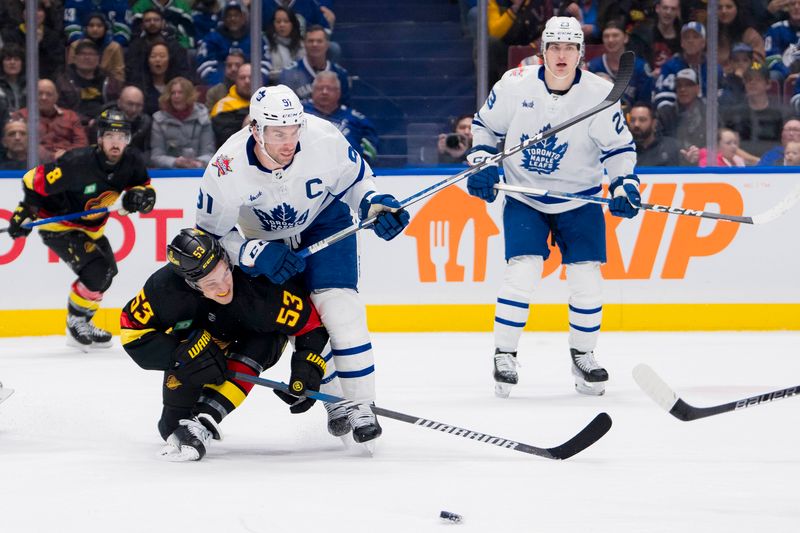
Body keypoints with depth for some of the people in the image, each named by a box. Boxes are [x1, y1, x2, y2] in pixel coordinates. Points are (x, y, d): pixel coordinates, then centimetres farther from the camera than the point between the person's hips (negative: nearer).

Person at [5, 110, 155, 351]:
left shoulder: (132, 161, -14)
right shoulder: (77, 163, -33)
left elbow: (146, 191, -1)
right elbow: (35, 180, -24)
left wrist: (140, 196, -25)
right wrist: (25, 213, -22)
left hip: (90, 226, 8)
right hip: (58, 226, -8)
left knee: (108, 272, 20)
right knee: (97, 270, -23)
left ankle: (83, 324, 39)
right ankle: (76, 323, -3)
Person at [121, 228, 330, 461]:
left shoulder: (260, 285, -41)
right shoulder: (167, 286, -36)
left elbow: (310, 321, -28)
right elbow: (132, 330, -24)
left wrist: (307, 370, -38)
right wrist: (179, 353, -35)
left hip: (261, 339, -2)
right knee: (186, 353, -28)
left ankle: (204, 422, -36)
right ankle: (174, 423, -9)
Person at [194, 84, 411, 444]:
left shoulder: (323, 139, -31)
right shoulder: (227, 168, -33)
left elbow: (355, 178, -8)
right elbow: (211, 234, -20)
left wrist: (374, 206, -25)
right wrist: (257, 254, -33)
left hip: (325, 219, -1)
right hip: (265, 237, 1)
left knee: (338, 306, -17)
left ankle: (361, 406, -10)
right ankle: (334, 400, 20)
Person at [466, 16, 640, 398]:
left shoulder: (599, 94, -13)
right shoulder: (515, 85, -13)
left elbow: (619, 146, -4)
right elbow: (485, 124, 4)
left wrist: (625, 185, -18)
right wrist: (480, 164, -8)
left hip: (580, 198, 1)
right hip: (524, 197, -1)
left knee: (586, 278, -5)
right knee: (522, 271, -15)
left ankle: (582, 356, 16)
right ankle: (504, 356, -2)